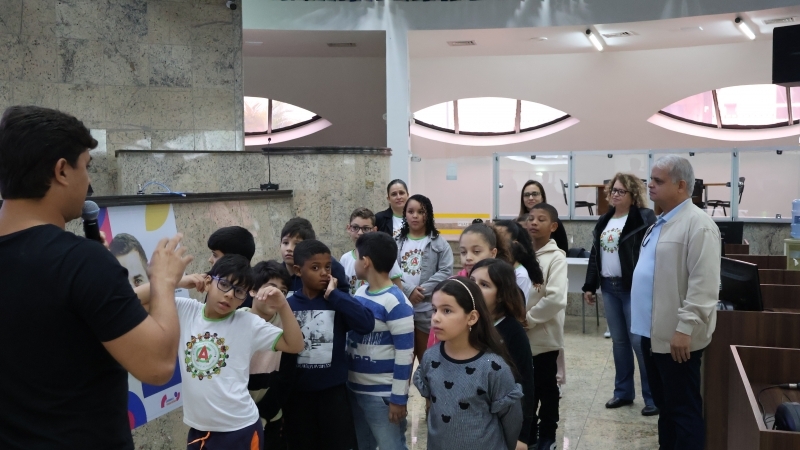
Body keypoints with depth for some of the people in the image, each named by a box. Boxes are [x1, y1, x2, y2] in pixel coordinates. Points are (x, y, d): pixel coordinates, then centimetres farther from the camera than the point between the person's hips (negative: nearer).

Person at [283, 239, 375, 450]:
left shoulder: (338, 301, -5)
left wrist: (333, 294, -20)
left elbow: (366, 324, -22)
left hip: (333, 390, -1)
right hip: (297, 392, 1)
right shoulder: (288, 304, -4)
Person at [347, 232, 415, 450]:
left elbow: (404, 354, -18)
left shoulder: (396, 303, -18)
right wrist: (345, 381, 15)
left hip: (383, 395, -8)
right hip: (354, 390, 8)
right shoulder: (360, 293, 6)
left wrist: (398, 398, -16)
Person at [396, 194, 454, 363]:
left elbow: (445, 272, -9)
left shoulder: (439, 243, 0)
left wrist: (422, 290, -16)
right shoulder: (397, 242, 5)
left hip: (428, 309, -2)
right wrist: (408, 290, -17)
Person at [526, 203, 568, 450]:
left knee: (546, 387, 10)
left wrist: (528, 318, -17)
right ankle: (528, 429, 32)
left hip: (544, 336, -4)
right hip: (520, 335, 4)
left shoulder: (556, 258, -11)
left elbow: (556, 299, -21)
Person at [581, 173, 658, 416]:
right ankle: (623, 391, 24)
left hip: (633, 288, -7)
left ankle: (653, 396, 7)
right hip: (609, 287, 7)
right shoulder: (604, 221, 14)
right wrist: (589, 285, 14)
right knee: (619, 341, 13)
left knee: (639, 341, -4)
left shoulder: (644, 218, -9)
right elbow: (595, 255, 18)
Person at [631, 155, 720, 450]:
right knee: (664, 404, 18)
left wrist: (685, 328, -24)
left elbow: (703, 285, -22)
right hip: (654, 332, 9)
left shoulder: (698, 224, -16)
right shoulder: (661, 223, 14)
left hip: (677, 337, -9)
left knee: (683, 409, 2)